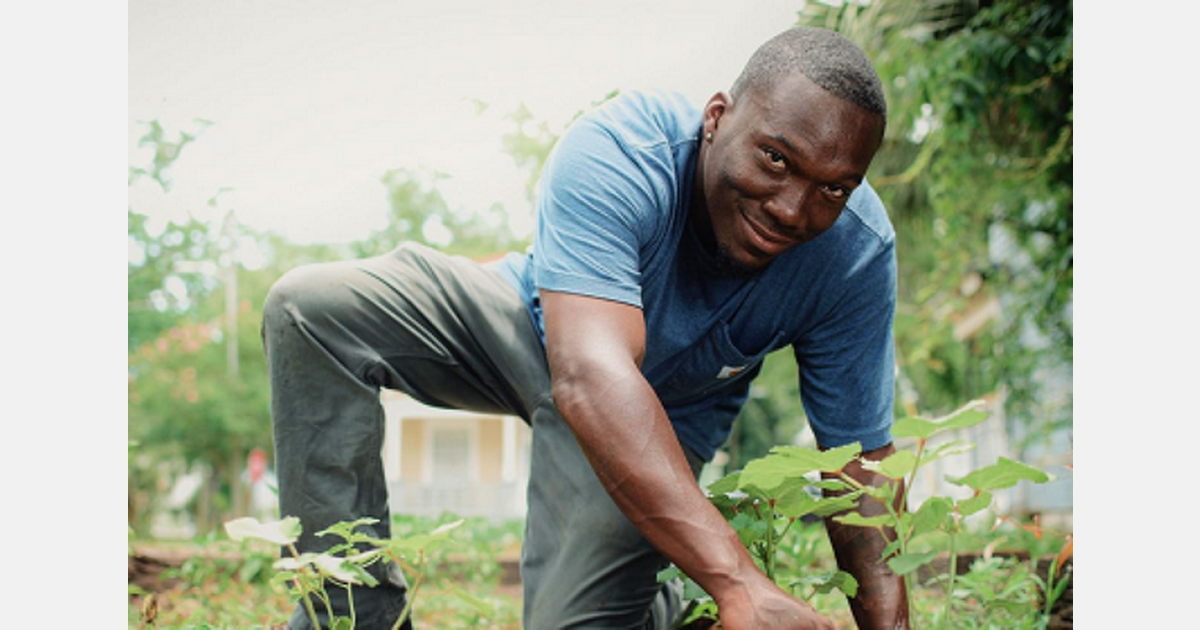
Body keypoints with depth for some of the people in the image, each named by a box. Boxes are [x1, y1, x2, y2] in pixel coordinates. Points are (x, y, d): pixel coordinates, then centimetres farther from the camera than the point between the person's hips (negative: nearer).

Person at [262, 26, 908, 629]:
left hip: (665, 415, 0)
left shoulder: (856, 253, -27)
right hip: (535, 323, 0)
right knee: (310, 306, -22)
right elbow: (590, 377, -51)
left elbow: (861, 462, -20)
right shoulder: (616, 155, -38)